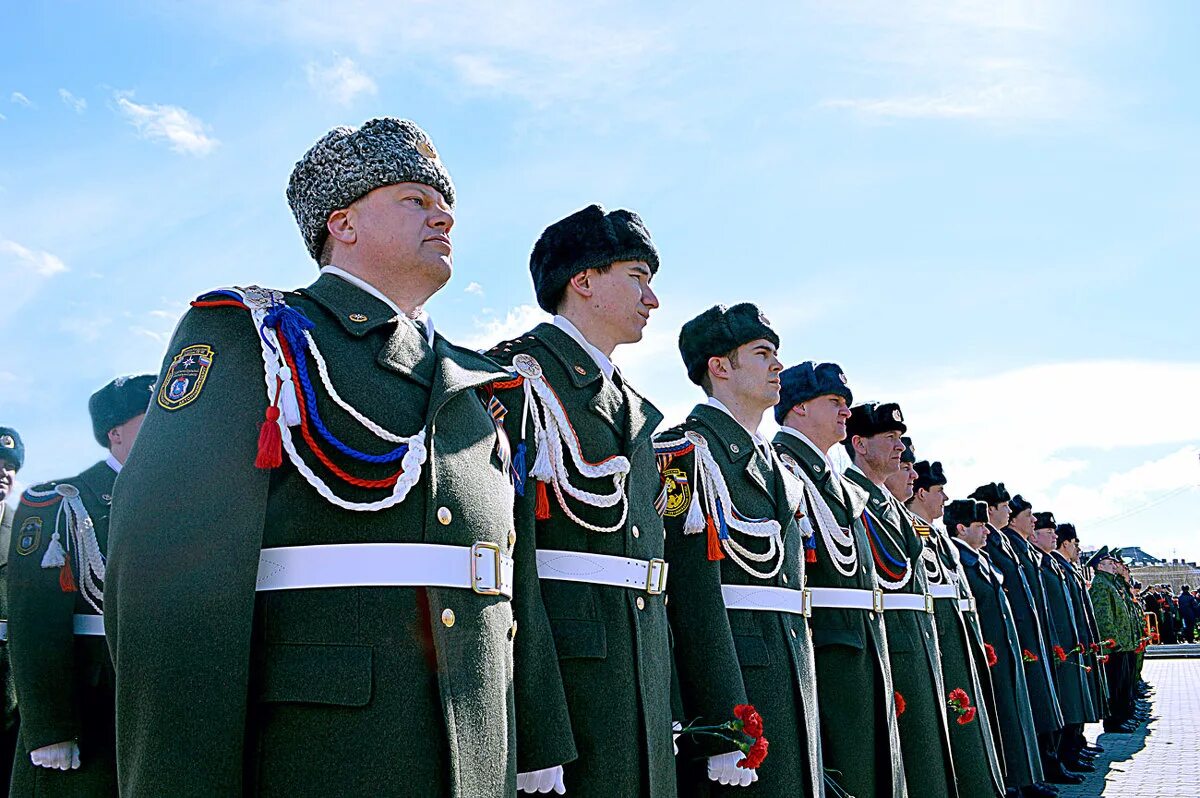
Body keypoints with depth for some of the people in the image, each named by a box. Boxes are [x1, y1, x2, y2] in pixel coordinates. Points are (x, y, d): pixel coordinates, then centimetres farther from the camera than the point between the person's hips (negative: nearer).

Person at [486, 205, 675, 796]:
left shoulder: (629, 404, 19)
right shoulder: (518, 377, -8)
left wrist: (664, 699, 14)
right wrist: (536, 743, -22)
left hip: (641, 670, 8)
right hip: (557, 656, -8)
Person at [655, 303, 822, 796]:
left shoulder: (772, 462, 19)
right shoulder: (688, 449, -10)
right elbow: (693, 591, -18)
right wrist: (726, 729, -22)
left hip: (790, 671, 9)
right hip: (726, 668, -9)